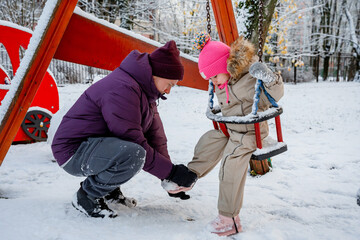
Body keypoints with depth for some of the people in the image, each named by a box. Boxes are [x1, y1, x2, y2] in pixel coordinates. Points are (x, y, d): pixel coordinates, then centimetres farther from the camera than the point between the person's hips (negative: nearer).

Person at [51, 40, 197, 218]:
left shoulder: (145, 90, 7)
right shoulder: (122, 90, -25)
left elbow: (155, 137, 4)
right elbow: (134, 143, -27)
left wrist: (170, 182, 1)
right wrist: (171, 172, -20)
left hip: (97, 145, 10)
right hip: (74, 152, -10)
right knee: (133, 155, -34)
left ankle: (108, 189, 10)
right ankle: (86, 196, -9)